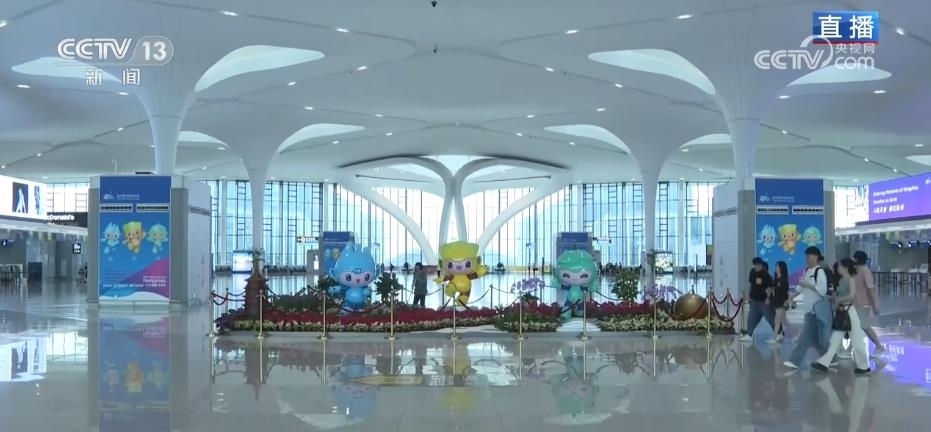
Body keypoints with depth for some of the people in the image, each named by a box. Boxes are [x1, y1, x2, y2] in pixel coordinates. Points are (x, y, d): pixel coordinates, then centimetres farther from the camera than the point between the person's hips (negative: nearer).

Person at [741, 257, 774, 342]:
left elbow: (769, 287, -15)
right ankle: (749, 335, 13)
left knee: (770, 318, -1)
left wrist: (768, 298, -18)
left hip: (764, 300, -7)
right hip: (754, 299, 7)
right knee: (752, 318, 8)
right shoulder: (752, 272, 5)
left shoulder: (766, 275, -15)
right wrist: (749, 295, 15)